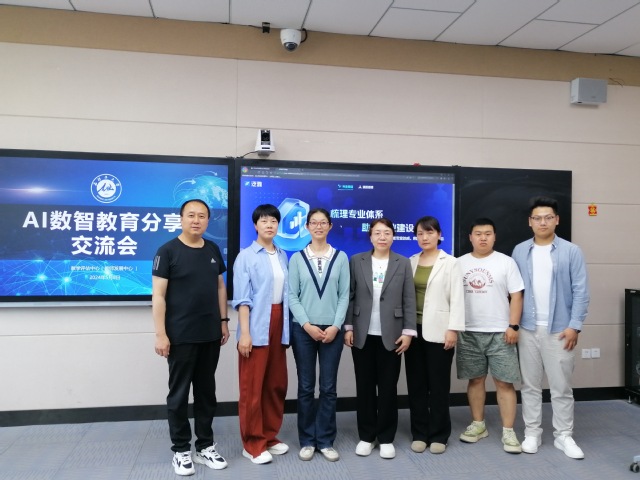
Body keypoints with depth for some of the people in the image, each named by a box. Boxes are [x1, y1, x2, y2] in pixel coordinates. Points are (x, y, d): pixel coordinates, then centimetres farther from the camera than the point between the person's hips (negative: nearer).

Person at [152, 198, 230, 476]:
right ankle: (181, 449, 22)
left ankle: (205, 446, 27)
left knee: (206, 391, 14)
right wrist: (160, 334, -15)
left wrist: (223, 321, 9)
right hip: (180, 336, -5)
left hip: (210, 335, 5)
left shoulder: (213, 250, 8)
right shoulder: (168, 251, -8)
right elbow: (158, 295, -11)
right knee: (179, 393, 8)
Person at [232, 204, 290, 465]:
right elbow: (242, 299, -9)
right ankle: (252, 443, 16)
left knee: (276, 384, 13)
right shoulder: (245, 256, -5)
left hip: (278, 324, 6)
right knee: (252, 386, 3)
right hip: (257, 326, -5)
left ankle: (270, 436, 28)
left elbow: (287, 292, 12)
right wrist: (244, 333, -14)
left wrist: (286, 327, 9)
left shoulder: (283, 256, 10)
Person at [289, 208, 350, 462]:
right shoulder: (297, 258, 2)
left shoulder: (340, 257, 4)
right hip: (303, 329, 0)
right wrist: (307, 325, -10)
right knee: (306, 387, 7)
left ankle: (326, 441, 19)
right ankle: (307, 440, 20)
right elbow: (292, 295, -1)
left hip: (332, 330, 1)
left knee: (329, 387, 6)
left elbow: (344, 295, 1)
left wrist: (335, 326, -8)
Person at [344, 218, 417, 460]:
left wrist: (408, 331, -5)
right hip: (362, 335, 0)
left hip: (390, 335, 0)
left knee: (388, 387, 6)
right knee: (364, 386, 8)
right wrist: (348, 327, -3)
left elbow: (409, 300, 1)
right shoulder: (356, 261, 3)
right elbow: (349, 296, 2)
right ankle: (366, 436, 22)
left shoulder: (403, 263, 4)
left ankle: (386, 438, 21)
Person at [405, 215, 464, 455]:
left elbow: (457, 299, -4)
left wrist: (453, 329, -12)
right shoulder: (410, 262, 10)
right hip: (414, 329, 3)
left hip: (438, 331, -3)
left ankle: (438, 435, 17)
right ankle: (419, 433, 19)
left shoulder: (450, 263, 1)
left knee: (438, 384, 4)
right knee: (416, 384, 8)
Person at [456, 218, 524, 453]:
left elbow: (516, 296, -3)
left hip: (500, 333, -2)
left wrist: (513, 326, -10)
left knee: (504, 382, 0)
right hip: (469, 333, 2)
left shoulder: (506, 262, -1)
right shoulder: (459, 263, 6)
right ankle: (478, 424, 25)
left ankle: (508, 432, 9)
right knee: (475, 379, 12)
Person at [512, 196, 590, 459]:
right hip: (528, 329, 2)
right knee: (530, 385, 10)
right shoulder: (519, 251, 4)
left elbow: (581, 291, -4)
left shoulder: (571, 251, -2)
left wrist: (574, 325, -10)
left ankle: (564, 436, 21)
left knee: (561, 386, 7)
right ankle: (532, 433, 21)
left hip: (559, 329, -2)